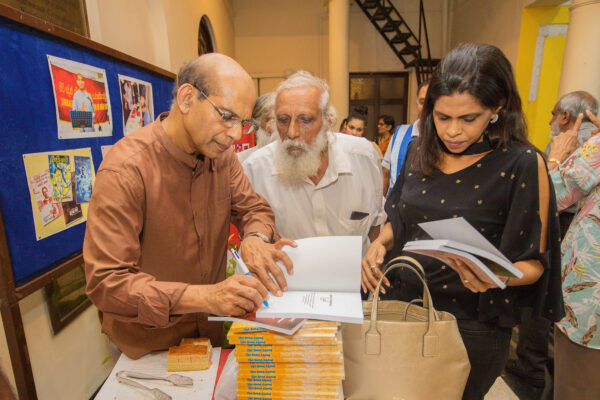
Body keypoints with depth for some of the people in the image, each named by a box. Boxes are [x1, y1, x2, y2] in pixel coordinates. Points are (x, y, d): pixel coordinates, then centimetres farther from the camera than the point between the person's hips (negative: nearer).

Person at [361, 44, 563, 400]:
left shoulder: (523, 164, -14)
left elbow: (534, 262, -9)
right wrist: (380, 243, -10)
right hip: (402, 304, 4)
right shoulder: (421, 151, -1)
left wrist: (497, 276, -29)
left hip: (472, 328, -4)